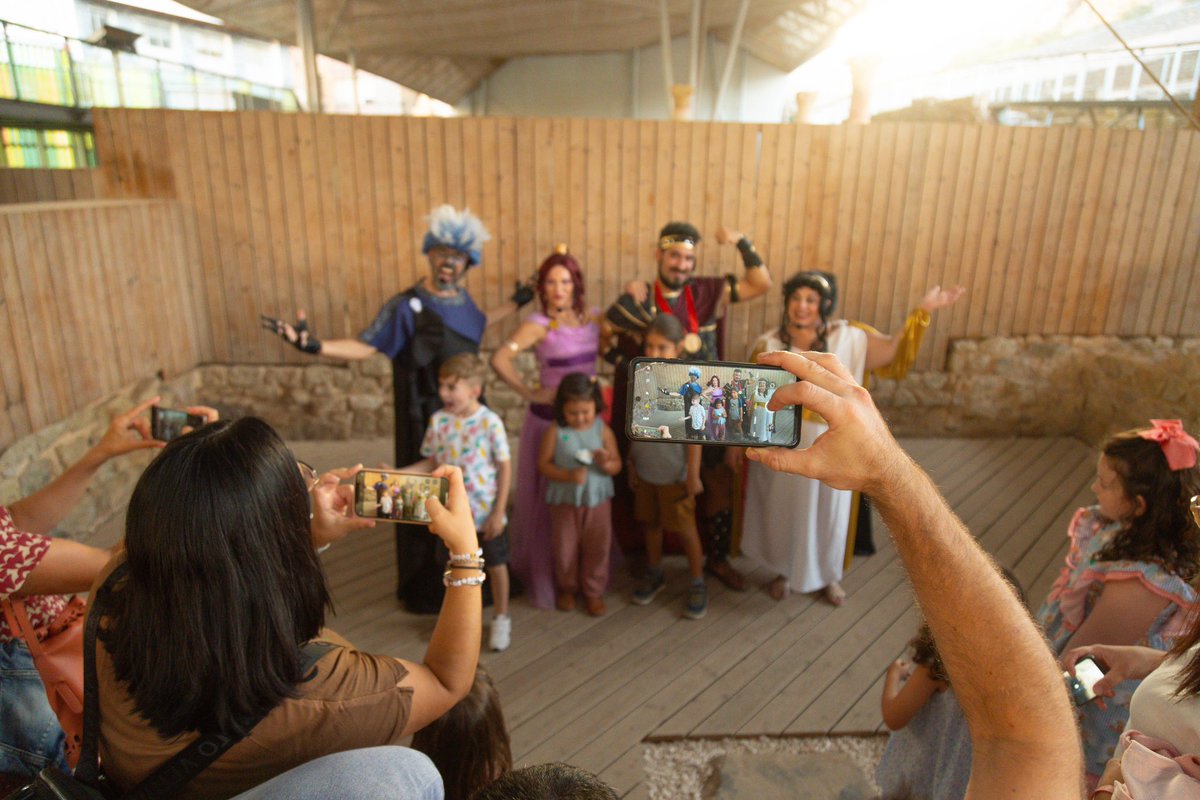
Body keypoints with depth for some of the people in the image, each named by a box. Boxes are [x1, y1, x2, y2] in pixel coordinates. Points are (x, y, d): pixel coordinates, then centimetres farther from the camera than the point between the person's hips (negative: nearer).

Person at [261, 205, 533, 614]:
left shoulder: (460, 298, 4)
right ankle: (426, 588, 25)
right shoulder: (406, 306, -16)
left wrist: (515, 303, 32)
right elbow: (364, 347, -21)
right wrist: (314, 345, -36)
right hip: (428, 421, -6)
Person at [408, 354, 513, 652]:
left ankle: (501, 617, 36)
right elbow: (431, 463, 3)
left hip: (487, 512, -3)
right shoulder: (438, 421, -7)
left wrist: (498, 512, -13)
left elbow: (505, 467, -13)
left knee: (496, 565, 15)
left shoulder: (490, 422, -19)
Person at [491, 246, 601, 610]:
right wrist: (529, 393, -19)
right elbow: (499, 359, -26)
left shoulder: (593, 317, 3)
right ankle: (544, 577, 24)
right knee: (548, 500, 5)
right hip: (550, 419, -5)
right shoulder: (538, 324, -14)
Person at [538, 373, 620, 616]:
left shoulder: (603, 430, -8)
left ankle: (594, 591, 31)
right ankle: (567, 588, 38)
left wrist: (606, 463, -26)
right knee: (566, 548, 14)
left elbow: (617, 465, -3)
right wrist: (568, 475, -25)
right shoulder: (555, 432, -12)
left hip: (597, 499, 1)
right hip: (564, 500, -1)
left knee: (597, 548, 11)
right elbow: (543, 464, -10)